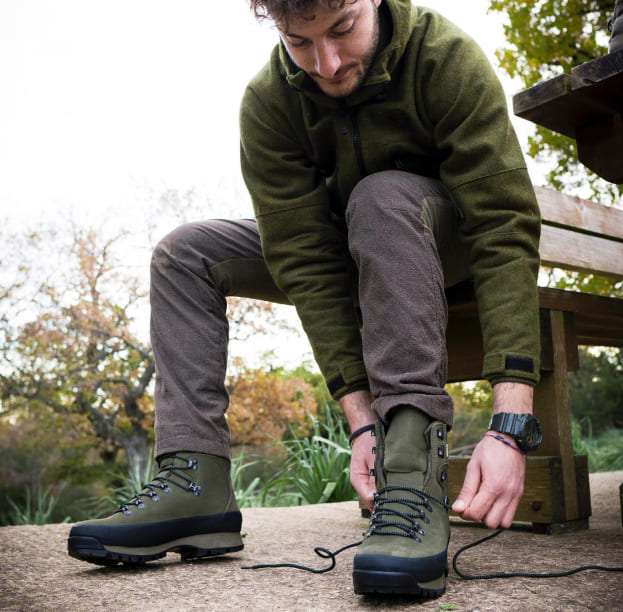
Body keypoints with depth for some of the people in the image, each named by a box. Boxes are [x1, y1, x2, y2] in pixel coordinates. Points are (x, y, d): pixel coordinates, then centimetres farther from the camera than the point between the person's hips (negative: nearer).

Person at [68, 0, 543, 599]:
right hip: (344, 248, 3)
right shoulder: (267, 102, -19)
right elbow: (305, 260, -24)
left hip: (441, 237, -3)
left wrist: (510, 428, -42)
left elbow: (507, 230, -33)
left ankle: (414, 474, -38)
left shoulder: (448, 57, -26)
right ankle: (195, 485, -17)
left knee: (381, 195, -35)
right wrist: (361, 419, -32)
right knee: (185, 254, -9)